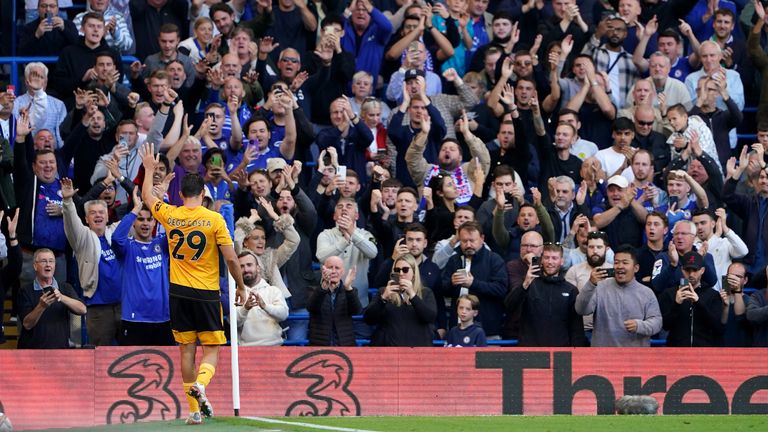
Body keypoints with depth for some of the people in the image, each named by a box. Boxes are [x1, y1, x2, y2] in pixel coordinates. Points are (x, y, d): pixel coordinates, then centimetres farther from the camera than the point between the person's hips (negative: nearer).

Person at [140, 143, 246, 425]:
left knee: (187, 350, 7)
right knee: (211, 350, 4)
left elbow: (146, 196, 20)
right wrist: (240, 286, 6)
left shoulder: (170, 216, 0)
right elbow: (231, 257, -8)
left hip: (179, 293, 3)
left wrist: (149, 169, 35)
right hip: (207, 294, -3)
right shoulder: (214, 220, -8)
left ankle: (194, 411, 7)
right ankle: (200, 384, -26)